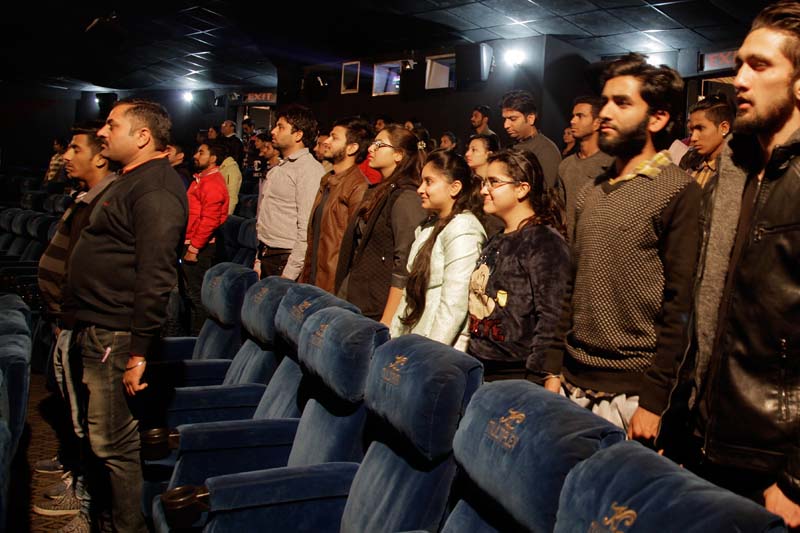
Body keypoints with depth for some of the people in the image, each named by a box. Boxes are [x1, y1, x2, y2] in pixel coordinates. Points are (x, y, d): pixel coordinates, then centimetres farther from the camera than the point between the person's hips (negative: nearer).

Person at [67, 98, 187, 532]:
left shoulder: (155, 190, -17)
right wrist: (83, 328, 20)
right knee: (103, 437, 20)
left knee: (114, 442, -1)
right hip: (99, 330, 10)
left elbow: (155, 277, -24)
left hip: (117, 336, -10)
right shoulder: (131, 182, 17)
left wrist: (139, 352, -24)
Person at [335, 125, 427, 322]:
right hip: (353, 303, 8)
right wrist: (342, 296, 12)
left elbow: (404, 267, -18)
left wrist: (387, 321, -20)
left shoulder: (406, 198, -13)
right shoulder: (376, 193, 15)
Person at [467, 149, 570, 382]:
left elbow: (551, 318, -17)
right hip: (480, 369, 7)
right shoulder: (495, 243, 16)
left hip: (516, 373, -7)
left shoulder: (546, 242, -10)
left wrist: (535, 375, -21)